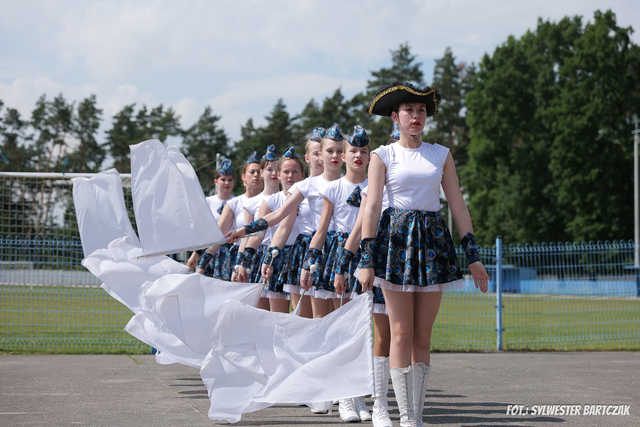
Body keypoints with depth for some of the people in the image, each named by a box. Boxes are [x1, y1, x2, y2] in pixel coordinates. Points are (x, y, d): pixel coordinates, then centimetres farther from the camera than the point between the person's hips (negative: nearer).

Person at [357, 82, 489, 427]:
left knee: (423, 336, 4)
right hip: (396, 238, -3)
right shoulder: (383, 155, 4)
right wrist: (366, 259, -10)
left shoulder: (441, 154, 12)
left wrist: (473, 255, 3)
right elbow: (372, 206, -2)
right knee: (401, 333, -5)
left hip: (433, 241, 3)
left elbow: (458, 205, 9)